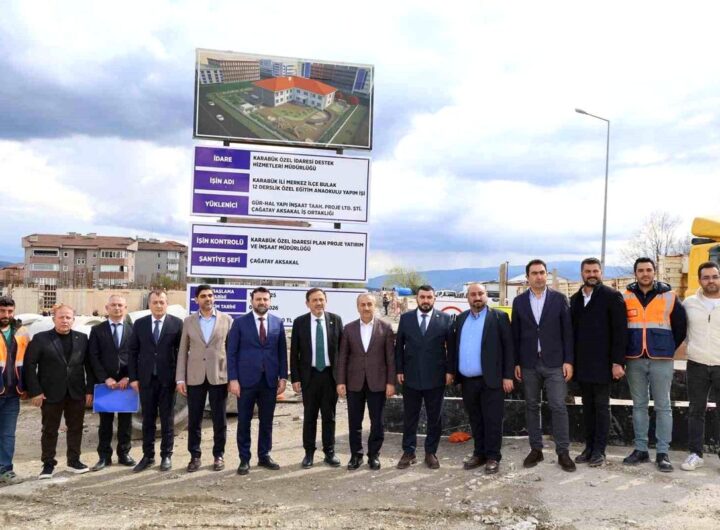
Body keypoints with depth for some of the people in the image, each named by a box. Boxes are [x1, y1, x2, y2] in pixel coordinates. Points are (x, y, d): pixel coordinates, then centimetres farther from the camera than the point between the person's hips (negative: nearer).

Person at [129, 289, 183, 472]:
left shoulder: (177, 323, -3)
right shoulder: (140, 324, 5)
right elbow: (133, 352, 6)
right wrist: (133, 377, 0)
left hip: (167, 379, -2)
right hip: (146, 379, 2)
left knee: (167, 420, 7)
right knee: (147, 419, 10)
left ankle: (166, 456, 17)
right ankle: (148, 456, 20)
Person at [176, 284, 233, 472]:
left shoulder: (227, 320, 3)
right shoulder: (188, 321, 6)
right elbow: (183, 351, 5)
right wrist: (180, 379, -1)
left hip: (219, 376, -1)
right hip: (195, 377, 1)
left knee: (219, 420, 5)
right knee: (194, 420, 6)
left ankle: (219, 455, 18)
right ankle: (195, 456, 18)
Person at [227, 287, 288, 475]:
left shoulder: (278, 323, 6)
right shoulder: (240, 322, -1)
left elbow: (282, 352, 9)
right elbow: (231, 353, -2)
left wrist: (283, 377, 2)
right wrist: (233, 379, -9)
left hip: (270, 380, 2)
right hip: (246, 379, -2)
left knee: (267, 421, 9)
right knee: (244, 421, 4)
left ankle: (264, 456, 22)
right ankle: (244, 459, 14)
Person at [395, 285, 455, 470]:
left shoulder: (445, 318, 0)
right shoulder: (406, 318, 5)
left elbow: (451, 346, 1)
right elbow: (399, 346, 6)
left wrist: (450, 370, -5)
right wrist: (399, 370, 0)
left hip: (436, 377, -1)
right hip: (411, 377, 1)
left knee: (435, 418, 8)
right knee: (410, 417, 7)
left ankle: (431, 453, 20)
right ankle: (408, 453, 18)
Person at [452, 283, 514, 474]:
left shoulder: (499, 317, -2)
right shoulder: (460, 319, 12)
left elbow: (508, 347, -5)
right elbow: (455, 346, 13)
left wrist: (508, 376, -10)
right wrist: (454, 373, 8)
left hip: (491, 379, -5)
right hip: (467, 380, 5)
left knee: (492, 420, 2)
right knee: (475, 420, 14)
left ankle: (493, 457, 12)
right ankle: (479, 453, 25)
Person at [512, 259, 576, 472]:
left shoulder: (559, 299, 2)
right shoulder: (519, 301, 6)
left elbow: (567, 332, 1)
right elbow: (515, 334, 7)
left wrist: (568, 361, -5)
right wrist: (515, 363, 3)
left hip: (554, 363, -2)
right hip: (529, 364, 2)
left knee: (558, 406, -4)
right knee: (531, 407, 8)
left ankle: (563, 452, 5)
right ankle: (536, 449, 17)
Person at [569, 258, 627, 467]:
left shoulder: (612, 296, -4)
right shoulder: (575, 299, 12)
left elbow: (620, 331, -8)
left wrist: (618, 362, -14)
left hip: (602, 363, -5)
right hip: (582, 363, 5)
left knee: (601, 406, 2)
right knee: (587, 406, 11)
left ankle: (599, 450, 10)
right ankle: (589, 447, 19)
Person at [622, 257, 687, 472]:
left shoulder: (669, 296, 2)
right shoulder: (626, 297, 4)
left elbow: (681, 326, 8)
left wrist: (669, 349, 8)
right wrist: (624, 350, 8)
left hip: (661, 360, -2)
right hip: (634, 360, 2)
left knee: (663, 406, 1)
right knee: (639, 406, 9)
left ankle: (663, 452, 7)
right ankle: (641, 449, 16)